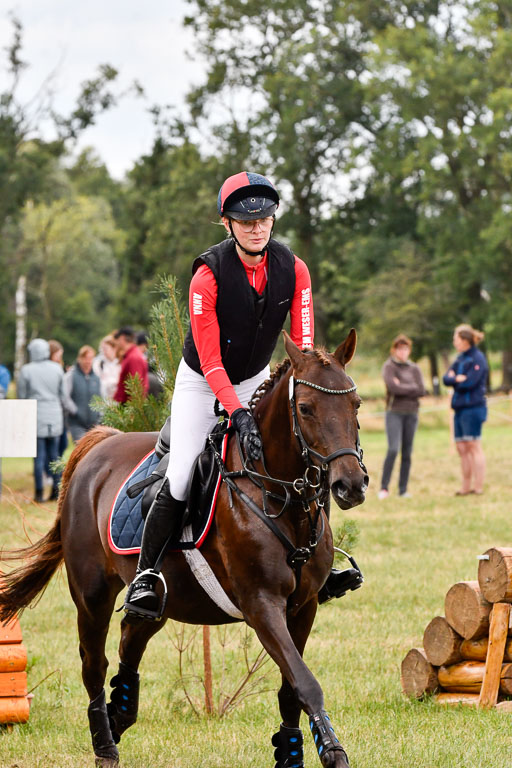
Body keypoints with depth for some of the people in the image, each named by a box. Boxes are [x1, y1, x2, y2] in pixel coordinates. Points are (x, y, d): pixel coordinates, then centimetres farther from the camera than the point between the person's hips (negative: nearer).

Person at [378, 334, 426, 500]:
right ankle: (384, 487, -11)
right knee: (393, 449, -16)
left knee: (407, 453, 3)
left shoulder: (414, 369, 13)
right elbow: (392, 387, -15)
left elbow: (421, 391, 0)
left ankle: (403, 489, 8)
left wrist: (402, 387, -7)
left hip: (411, 413, 4)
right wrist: (411, 388, -5)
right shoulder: (389, 367, 1)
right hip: (394, 412, -4)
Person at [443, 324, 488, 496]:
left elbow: (470, 383, -18)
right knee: (462, 448, 9)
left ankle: (478, 486, -4)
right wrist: (457, 379, -11)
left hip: (473, 407, -9)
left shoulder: (477, 359, -10)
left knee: (474, 446, -7)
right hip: (460, 408, 9)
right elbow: (446, 378, 8)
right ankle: (466, 486, 14)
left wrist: (454, 379, -3)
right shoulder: (461, 358, 16)